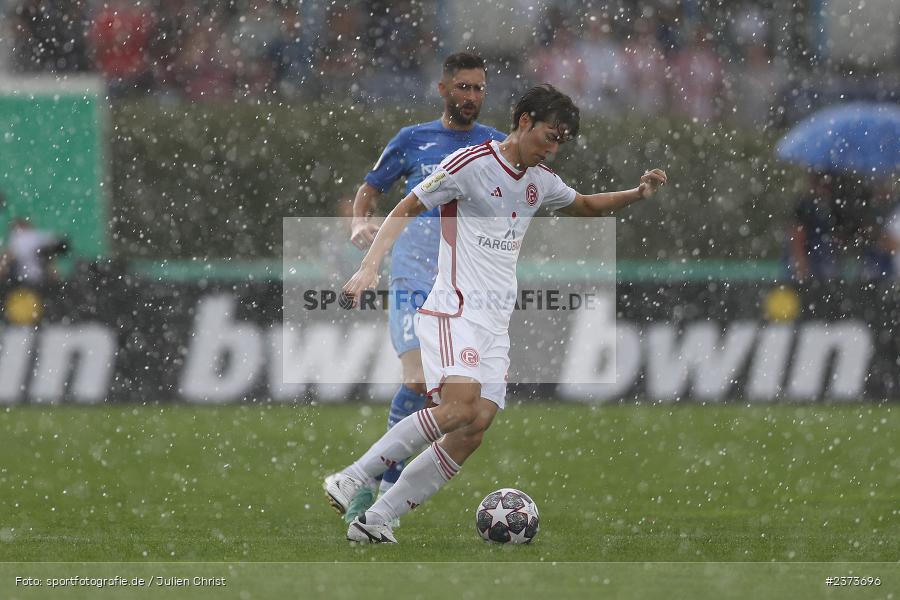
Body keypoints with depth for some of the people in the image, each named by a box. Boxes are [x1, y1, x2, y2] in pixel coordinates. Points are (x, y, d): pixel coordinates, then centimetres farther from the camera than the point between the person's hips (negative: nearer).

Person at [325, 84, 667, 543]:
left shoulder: (541, 182, 16)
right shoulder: (471, 164, -7)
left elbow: (586, 206, 35)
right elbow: (406, 209, -5)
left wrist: (636, 194, 18)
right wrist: (369, 267, -16)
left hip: (496, 324, 8)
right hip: (454, 310, -8)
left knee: (473, 432, -7)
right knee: (460, 408, -29)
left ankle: (374, 521, -3)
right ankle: (351, 479, -22)